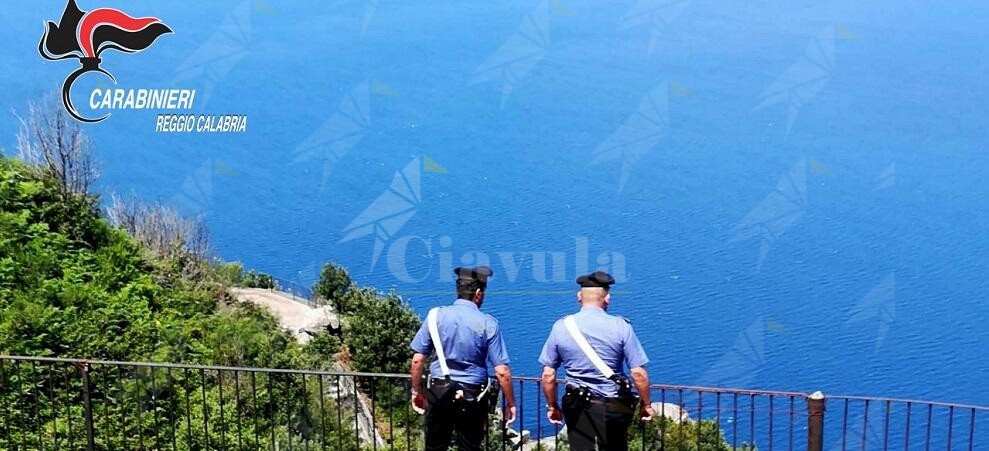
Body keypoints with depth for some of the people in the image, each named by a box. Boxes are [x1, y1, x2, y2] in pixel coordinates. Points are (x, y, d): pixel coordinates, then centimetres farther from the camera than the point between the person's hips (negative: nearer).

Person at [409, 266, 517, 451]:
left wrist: (416, 391, 12)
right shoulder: (488, 323, -8)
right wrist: (510, 403, 2)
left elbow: (417, 360, -1)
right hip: (472, 397, -1)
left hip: (439, 392, 1)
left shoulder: (436, 315, -3)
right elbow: (502, 372, -9)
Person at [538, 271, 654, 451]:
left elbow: (548, 376, -1)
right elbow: (638, 373, -9)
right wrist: (646, 404, 5)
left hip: (578, 406, 1)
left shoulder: (561, 327, -4)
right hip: (613, 406, -1)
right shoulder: (621, 327, -9)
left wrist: (552, 406, 12)